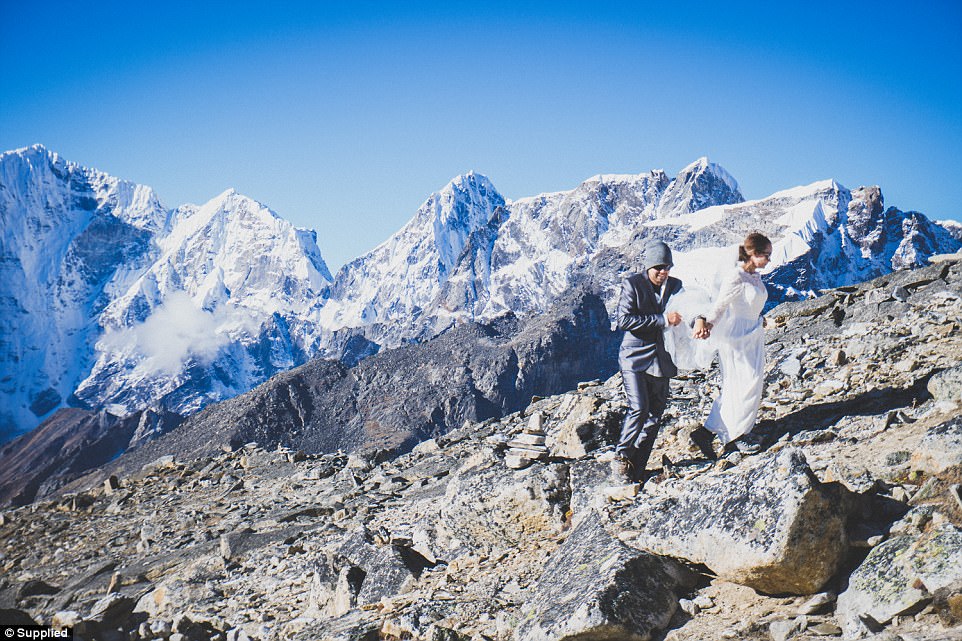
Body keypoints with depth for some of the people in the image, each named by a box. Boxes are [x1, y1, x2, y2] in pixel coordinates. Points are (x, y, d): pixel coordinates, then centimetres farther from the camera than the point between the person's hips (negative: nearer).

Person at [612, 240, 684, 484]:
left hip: (661, 359, 5)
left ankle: (637, 467, 15)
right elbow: (624, 320, -17)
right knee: (639, 408, -16)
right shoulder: (632, 284, -8)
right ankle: (621, 457, 3)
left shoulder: (675, 285, 8)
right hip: (634, 357, -5)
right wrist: (662, 319, -23)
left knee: (655, 414, 5)